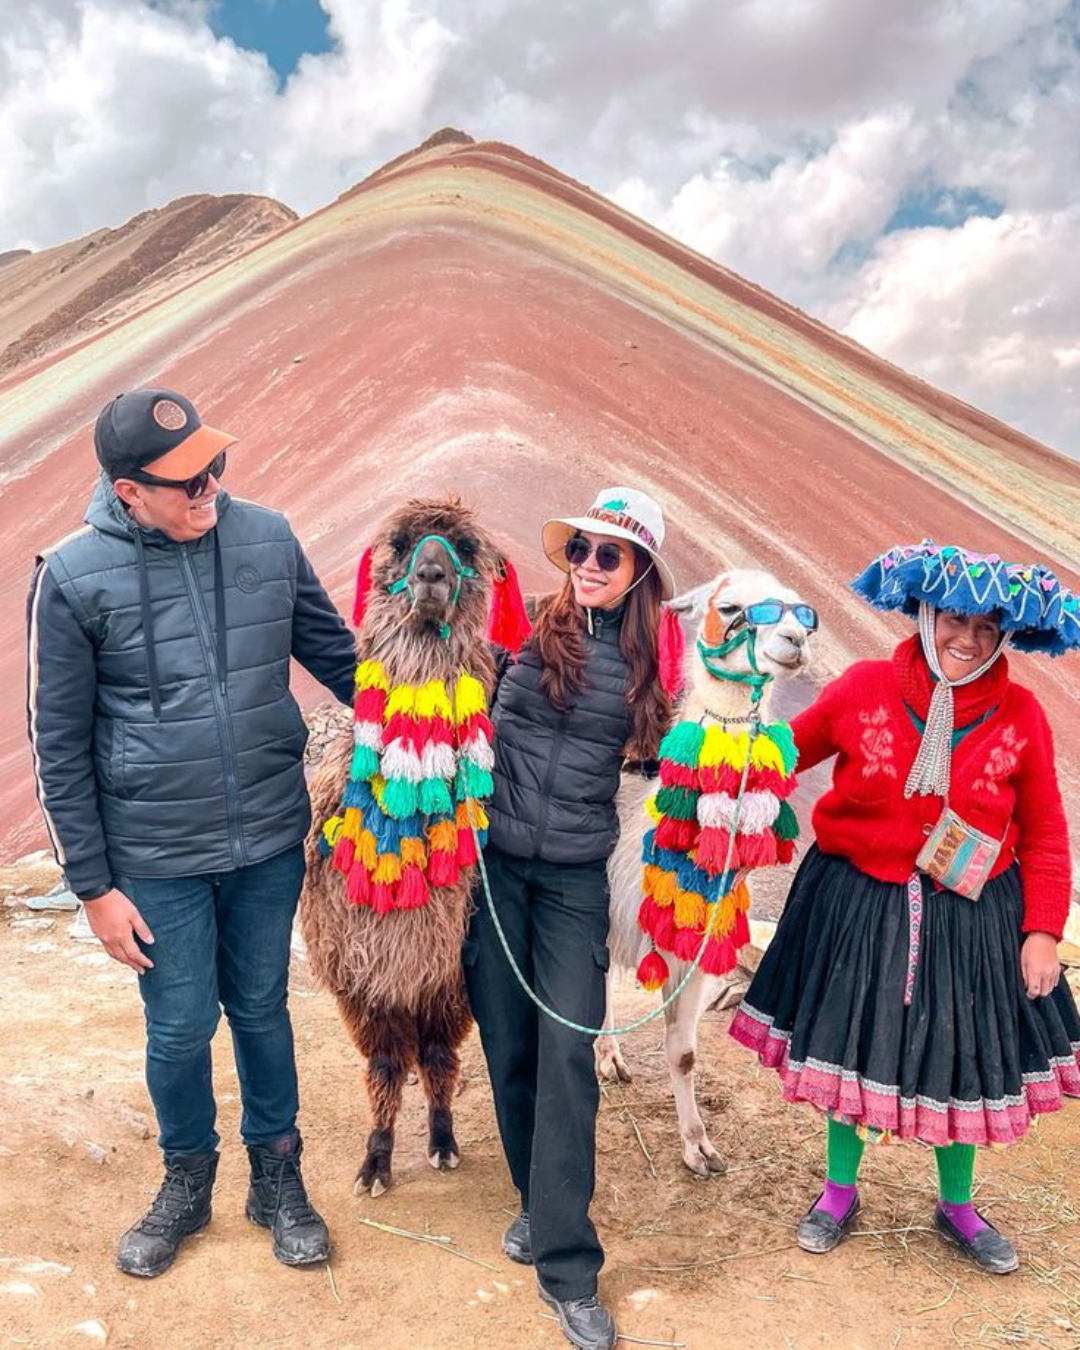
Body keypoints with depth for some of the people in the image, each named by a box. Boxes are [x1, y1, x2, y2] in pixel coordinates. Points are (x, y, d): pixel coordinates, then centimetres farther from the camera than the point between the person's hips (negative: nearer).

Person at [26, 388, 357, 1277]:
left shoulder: (267, 538, -5)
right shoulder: (74, 576, -11)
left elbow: (336, 655, 7)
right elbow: (59, 744, -5)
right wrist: (94, 884, -4)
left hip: (270, 841, 2)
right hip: (156, 860, -1)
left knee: (262, 1010, 17)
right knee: (181, 1029, 13)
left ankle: (277, 1177, 40)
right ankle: (187, 1183, 41)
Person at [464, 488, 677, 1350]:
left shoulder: (650, 658, 1)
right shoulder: (527, 626, -3)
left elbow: (658, 752, 12)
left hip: (576, 877, 0)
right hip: (492, 861, 0)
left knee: (567, 1059, -4)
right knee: (508, 1048, 10)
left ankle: (567, 1269, 8)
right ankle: (539, 1199, 34)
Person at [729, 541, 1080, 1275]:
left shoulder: (1021, 716, -8)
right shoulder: (866, 688, -12)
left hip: (970, 915, 1)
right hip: (859, 904, -1)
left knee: (963, 1057, 14)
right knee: (848, 1043, 12)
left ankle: (958, 1206, 42)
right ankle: (839, 1191, 39)